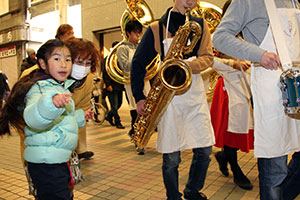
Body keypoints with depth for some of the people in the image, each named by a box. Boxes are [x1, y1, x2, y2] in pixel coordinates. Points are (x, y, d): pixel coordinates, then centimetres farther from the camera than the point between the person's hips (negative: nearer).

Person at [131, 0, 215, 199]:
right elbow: (138, 63, 4)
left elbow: (208, 57, 2)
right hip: (169, 96, -3)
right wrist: (139, 97, -3)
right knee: (171, 157, 1)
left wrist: (188, 65, -19)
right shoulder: (157, 28, 3)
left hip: (196, 94, 3)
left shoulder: (200, 24, 11)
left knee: (204, 151, 6)